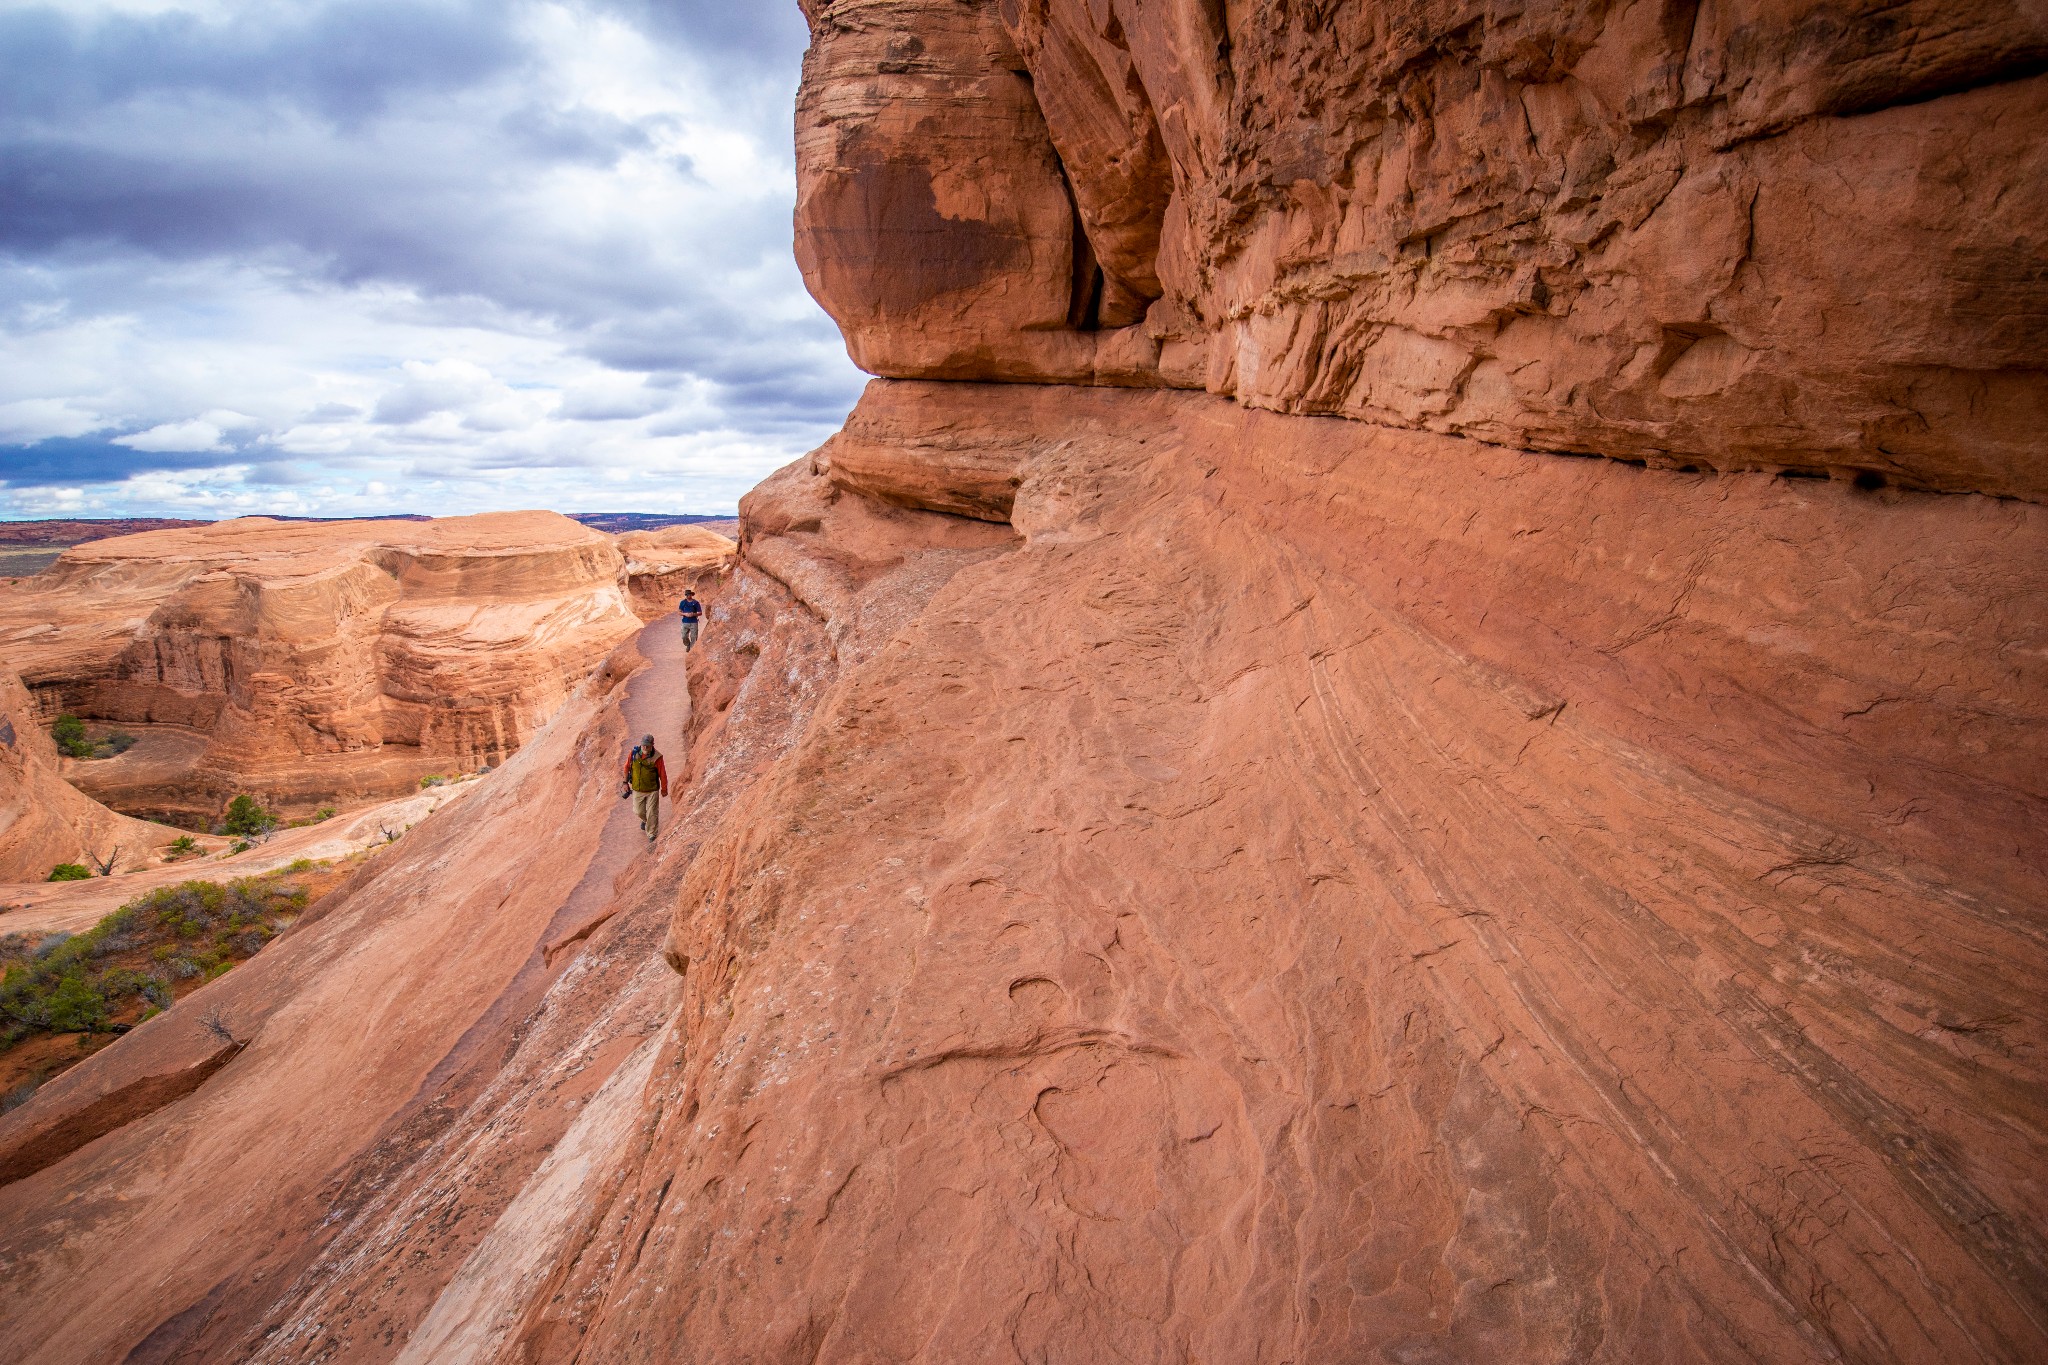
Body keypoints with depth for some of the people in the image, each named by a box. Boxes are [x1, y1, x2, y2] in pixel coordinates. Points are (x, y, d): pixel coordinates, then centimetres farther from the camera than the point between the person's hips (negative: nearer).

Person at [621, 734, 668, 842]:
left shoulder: (656, 757, -19)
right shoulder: (634, 753, -11)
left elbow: (662, 774, -10)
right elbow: (627, 767, 4)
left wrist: (664, 789, -2)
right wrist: (625, 782, 8)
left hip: (652, 790, -3)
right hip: (637, 789, 3)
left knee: (652, 813, 3)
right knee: (638, 811, 15)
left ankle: (652, 834, 22)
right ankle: (645, 819, 51)